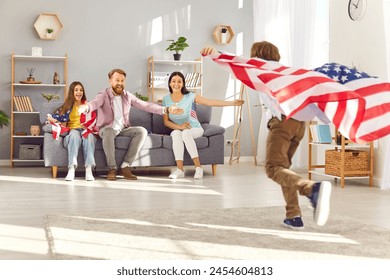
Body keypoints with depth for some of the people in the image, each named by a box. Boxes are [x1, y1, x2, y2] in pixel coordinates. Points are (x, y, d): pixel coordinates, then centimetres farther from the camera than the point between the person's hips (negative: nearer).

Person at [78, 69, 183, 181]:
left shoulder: (128, 96, 9)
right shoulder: (103, 95, -5)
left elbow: (146, 105, 5)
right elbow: (94, 103, -27)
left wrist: (166, 109, -6)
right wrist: (85, 107, -54)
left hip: (124, 129, 4)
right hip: (107, 128, -4)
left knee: (142, 131, -23)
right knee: (108, 132, -39)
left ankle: (125, 166, -25)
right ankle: (112, 168, -28)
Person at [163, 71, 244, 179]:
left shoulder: (190, 96, -8)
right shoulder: (166, 99, -1)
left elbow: (210, 102, -17)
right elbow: (166, 121, 0)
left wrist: (231, 103, -27)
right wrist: (180, 126, -19)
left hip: (195, 129, -1)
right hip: (177, 129, 2)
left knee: (186, 133, -36)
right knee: (176, 134, -34)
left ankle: (198, 167, -35)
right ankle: (180, 169, -37)